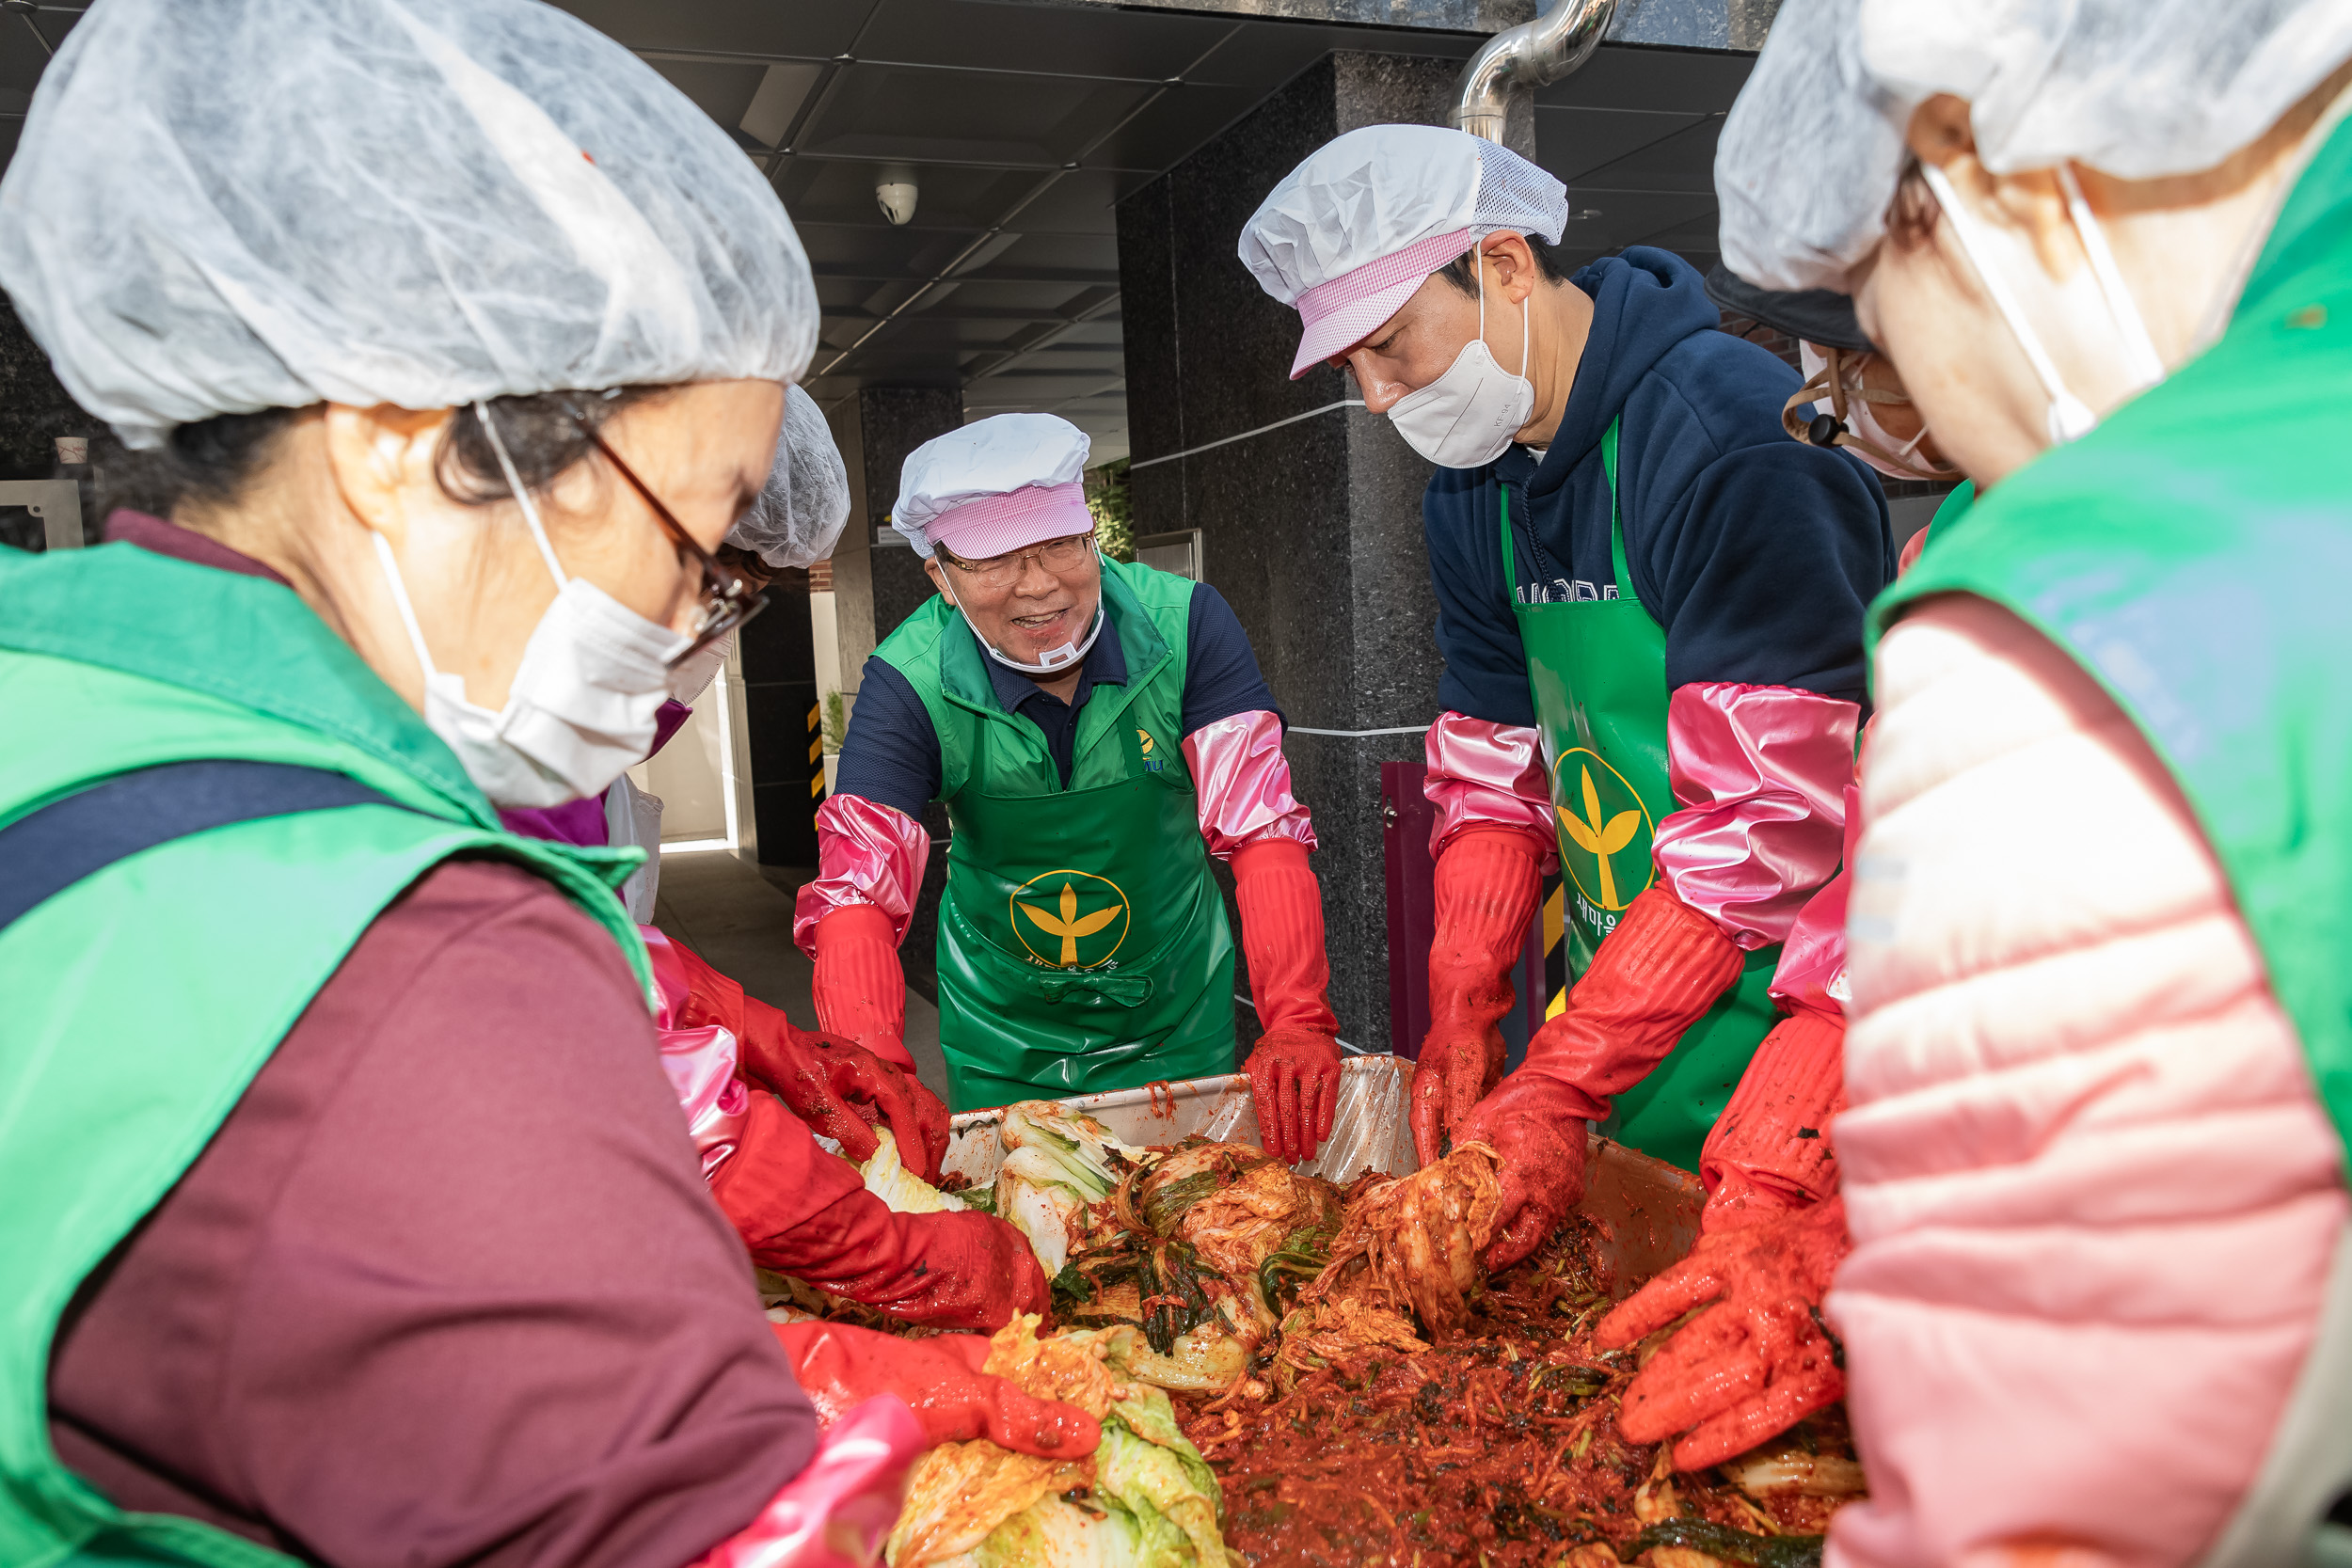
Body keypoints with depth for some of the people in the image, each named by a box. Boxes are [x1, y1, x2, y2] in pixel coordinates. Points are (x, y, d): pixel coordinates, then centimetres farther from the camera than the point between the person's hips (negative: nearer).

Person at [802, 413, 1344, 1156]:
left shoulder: (1186, 624, -21)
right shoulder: (908, 685, -21)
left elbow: (1261, 826, -24)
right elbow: (856, 887, -26)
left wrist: (1297, 1022, -37)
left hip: (1175, 1014, 0)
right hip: (1002, 1032, 0)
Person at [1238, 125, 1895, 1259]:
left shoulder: (1727, 435, -19)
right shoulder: (1469, 492, 7)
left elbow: (1768, 819, -23)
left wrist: (1560, 1086, -22)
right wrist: (1460, 1019, -4)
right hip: (1626, 1023, 6)